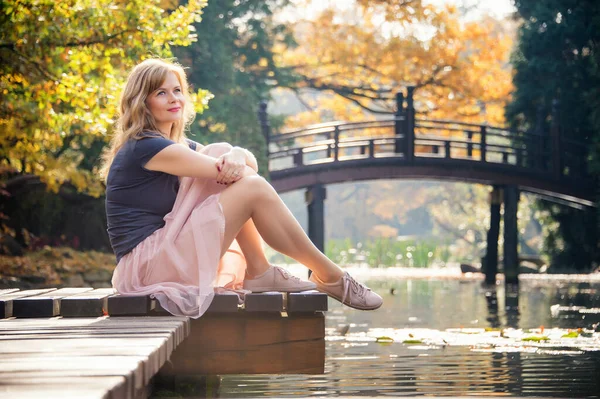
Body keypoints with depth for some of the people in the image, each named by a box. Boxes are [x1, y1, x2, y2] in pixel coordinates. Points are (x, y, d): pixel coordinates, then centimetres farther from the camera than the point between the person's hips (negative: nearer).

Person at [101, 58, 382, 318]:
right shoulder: (143, 147, -12)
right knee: (252, 188, -14)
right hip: (148, 261, -10)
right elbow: (222, 170, -16)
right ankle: (330, 278, -6)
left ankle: (258, 272, -4)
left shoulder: (179, 145, 19)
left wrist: (237, 156, -15)